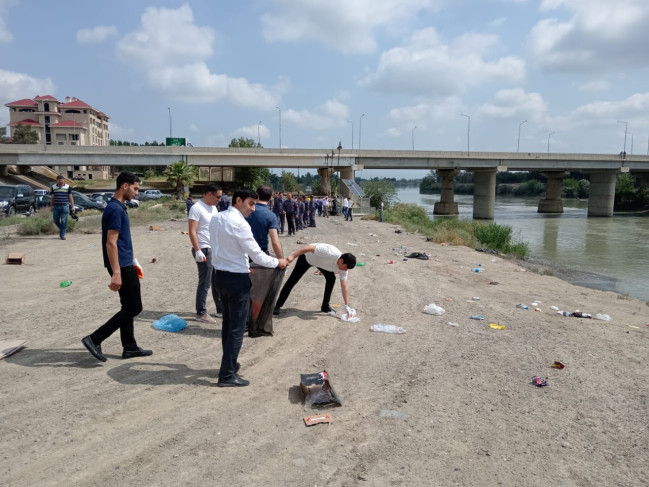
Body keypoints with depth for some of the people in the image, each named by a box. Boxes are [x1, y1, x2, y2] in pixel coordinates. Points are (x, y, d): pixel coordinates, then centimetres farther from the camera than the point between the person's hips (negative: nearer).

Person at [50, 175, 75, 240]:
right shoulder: (53, 187, 8)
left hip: (65, 206, -3)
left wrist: (72, 206, -1)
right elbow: (52, 197, 15)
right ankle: (61, 229, 33)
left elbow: (70, 197, 4)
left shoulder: (67, 187, 1)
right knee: (56, 220, 7)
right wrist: (51, 206, 14)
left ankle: (62, 235, 4)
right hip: (56, 206, 3)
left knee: (64, 221, -4)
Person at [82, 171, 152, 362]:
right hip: (122, 267, -10)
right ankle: (94, 339, -1)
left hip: (125, 264, 10)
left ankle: (130, 347, 22)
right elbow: (111, 243, -23)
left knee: (129, 307, 14)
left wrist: (134, 261, 24)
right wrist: (116, 273, -25)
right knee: (133, 307, -4)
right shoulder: (115, 209, -18)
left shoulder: (119, 207, 14)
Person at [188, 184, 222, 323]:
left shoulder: (213, 208, 12)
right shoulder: (197, 208, -14)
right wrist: (198, 251, -22)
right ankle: (201, 312, 12)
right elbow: (192, 232, -18)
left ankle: (221, 309, 25)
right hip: (204, 250, -8)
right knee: (205, 283, -1)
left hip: (216, 249, 8)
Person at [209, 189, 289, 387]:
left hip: (219, 274, 9)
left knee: (228, 323, 21)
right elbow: (257, 255, -17)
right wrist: (278, 262, -2)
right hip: (236, 279, -9)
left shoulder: (216, 218, 6)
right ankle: (227, 375, 9)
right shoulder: (239, 223, -20)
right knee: (236, 328, 1)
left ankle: (229, 364, 36)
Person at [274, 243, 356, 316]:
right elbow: (309, 248, -39)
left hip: (321, 262, 5)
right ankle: (277, 306, 5)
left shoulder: (343, 268, -23)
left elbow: (344, 286, -20)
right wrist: (292, 256, -40)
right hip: (307, 257, -5)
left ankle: (325, 306, 8)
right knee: (292, 281, -5)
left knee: (331, 279, -7)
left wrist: (347, 306, -24)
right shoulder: (329, 253, -44)